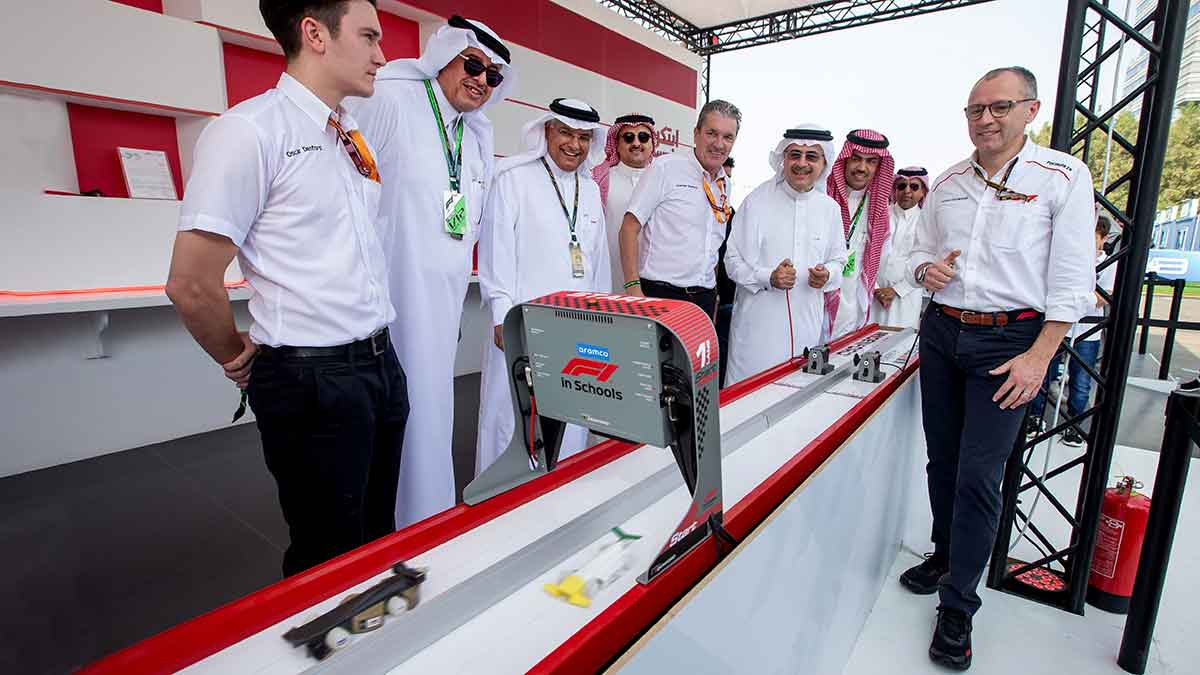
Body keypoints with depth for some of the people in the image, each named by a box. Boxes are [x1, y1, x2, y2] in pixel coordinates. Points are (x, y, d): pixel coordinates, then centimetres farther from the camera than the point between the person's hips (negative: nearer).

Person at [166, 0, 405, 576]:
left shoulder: (357, 143, 11)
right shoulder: (250, 130, -12)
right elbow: (192, 284, -13)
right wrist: (241, 365, 1)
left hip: (381, 363, 7)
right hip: (312, 379, -7)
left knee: (376, 539, 21)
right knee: (329, 559, 11)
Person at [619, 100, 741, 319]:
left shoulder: (724, 185, 14)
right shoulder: (666, 168, -6)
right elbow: (629, 228, -11)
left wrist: (713, 298, 18)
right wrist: (633, 288, -18)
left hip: (704, 299, 6)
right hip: (660, 293, -6)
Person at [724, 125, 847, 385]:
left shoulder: (830, 208, 9)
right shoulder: (757, 201, -4)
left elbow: (838, 258, 18)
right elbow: (733, 261, -3)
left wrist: (826, 275, -5)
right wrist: (768, 277, -19)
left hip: (807, 324, 4)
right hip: (758, 321, -4)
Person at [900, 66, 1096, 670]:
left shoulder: (1064, 176, -4)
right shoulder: (946, 183, 11)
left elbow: (1072, 279, -7)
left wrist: (1039, 357, -14)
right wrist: (926, 268, -4)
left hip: (1009, 340, -4)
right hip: (941, 331, 5)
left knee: (979, 475, -5)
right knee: (942, 460, 13)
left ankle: (957, 607, 9)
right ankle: (945, 555, 35)